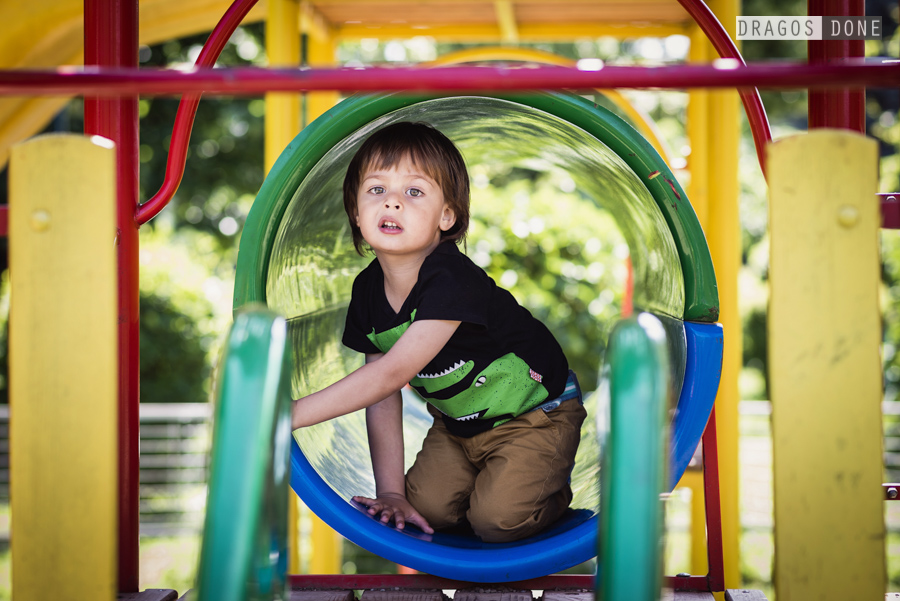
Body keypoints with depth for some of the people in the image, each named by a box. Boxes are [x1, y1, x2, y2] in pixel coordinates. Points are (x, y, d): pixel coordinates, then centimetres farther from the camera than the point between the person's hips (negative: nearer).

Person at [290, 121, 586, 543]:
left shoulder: (452, 282, -34)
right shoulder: (368, 290, -9)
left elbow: (391, 373, -39)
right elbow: (384, 397, -6)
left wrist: (292, 413, -40)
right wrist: (390, 492, -12)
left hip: (532, 413, -6)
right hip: (457, 421, 6)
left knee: (496, 519, -19)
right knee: (427, 507, -8)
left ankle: (551, 489, 12)